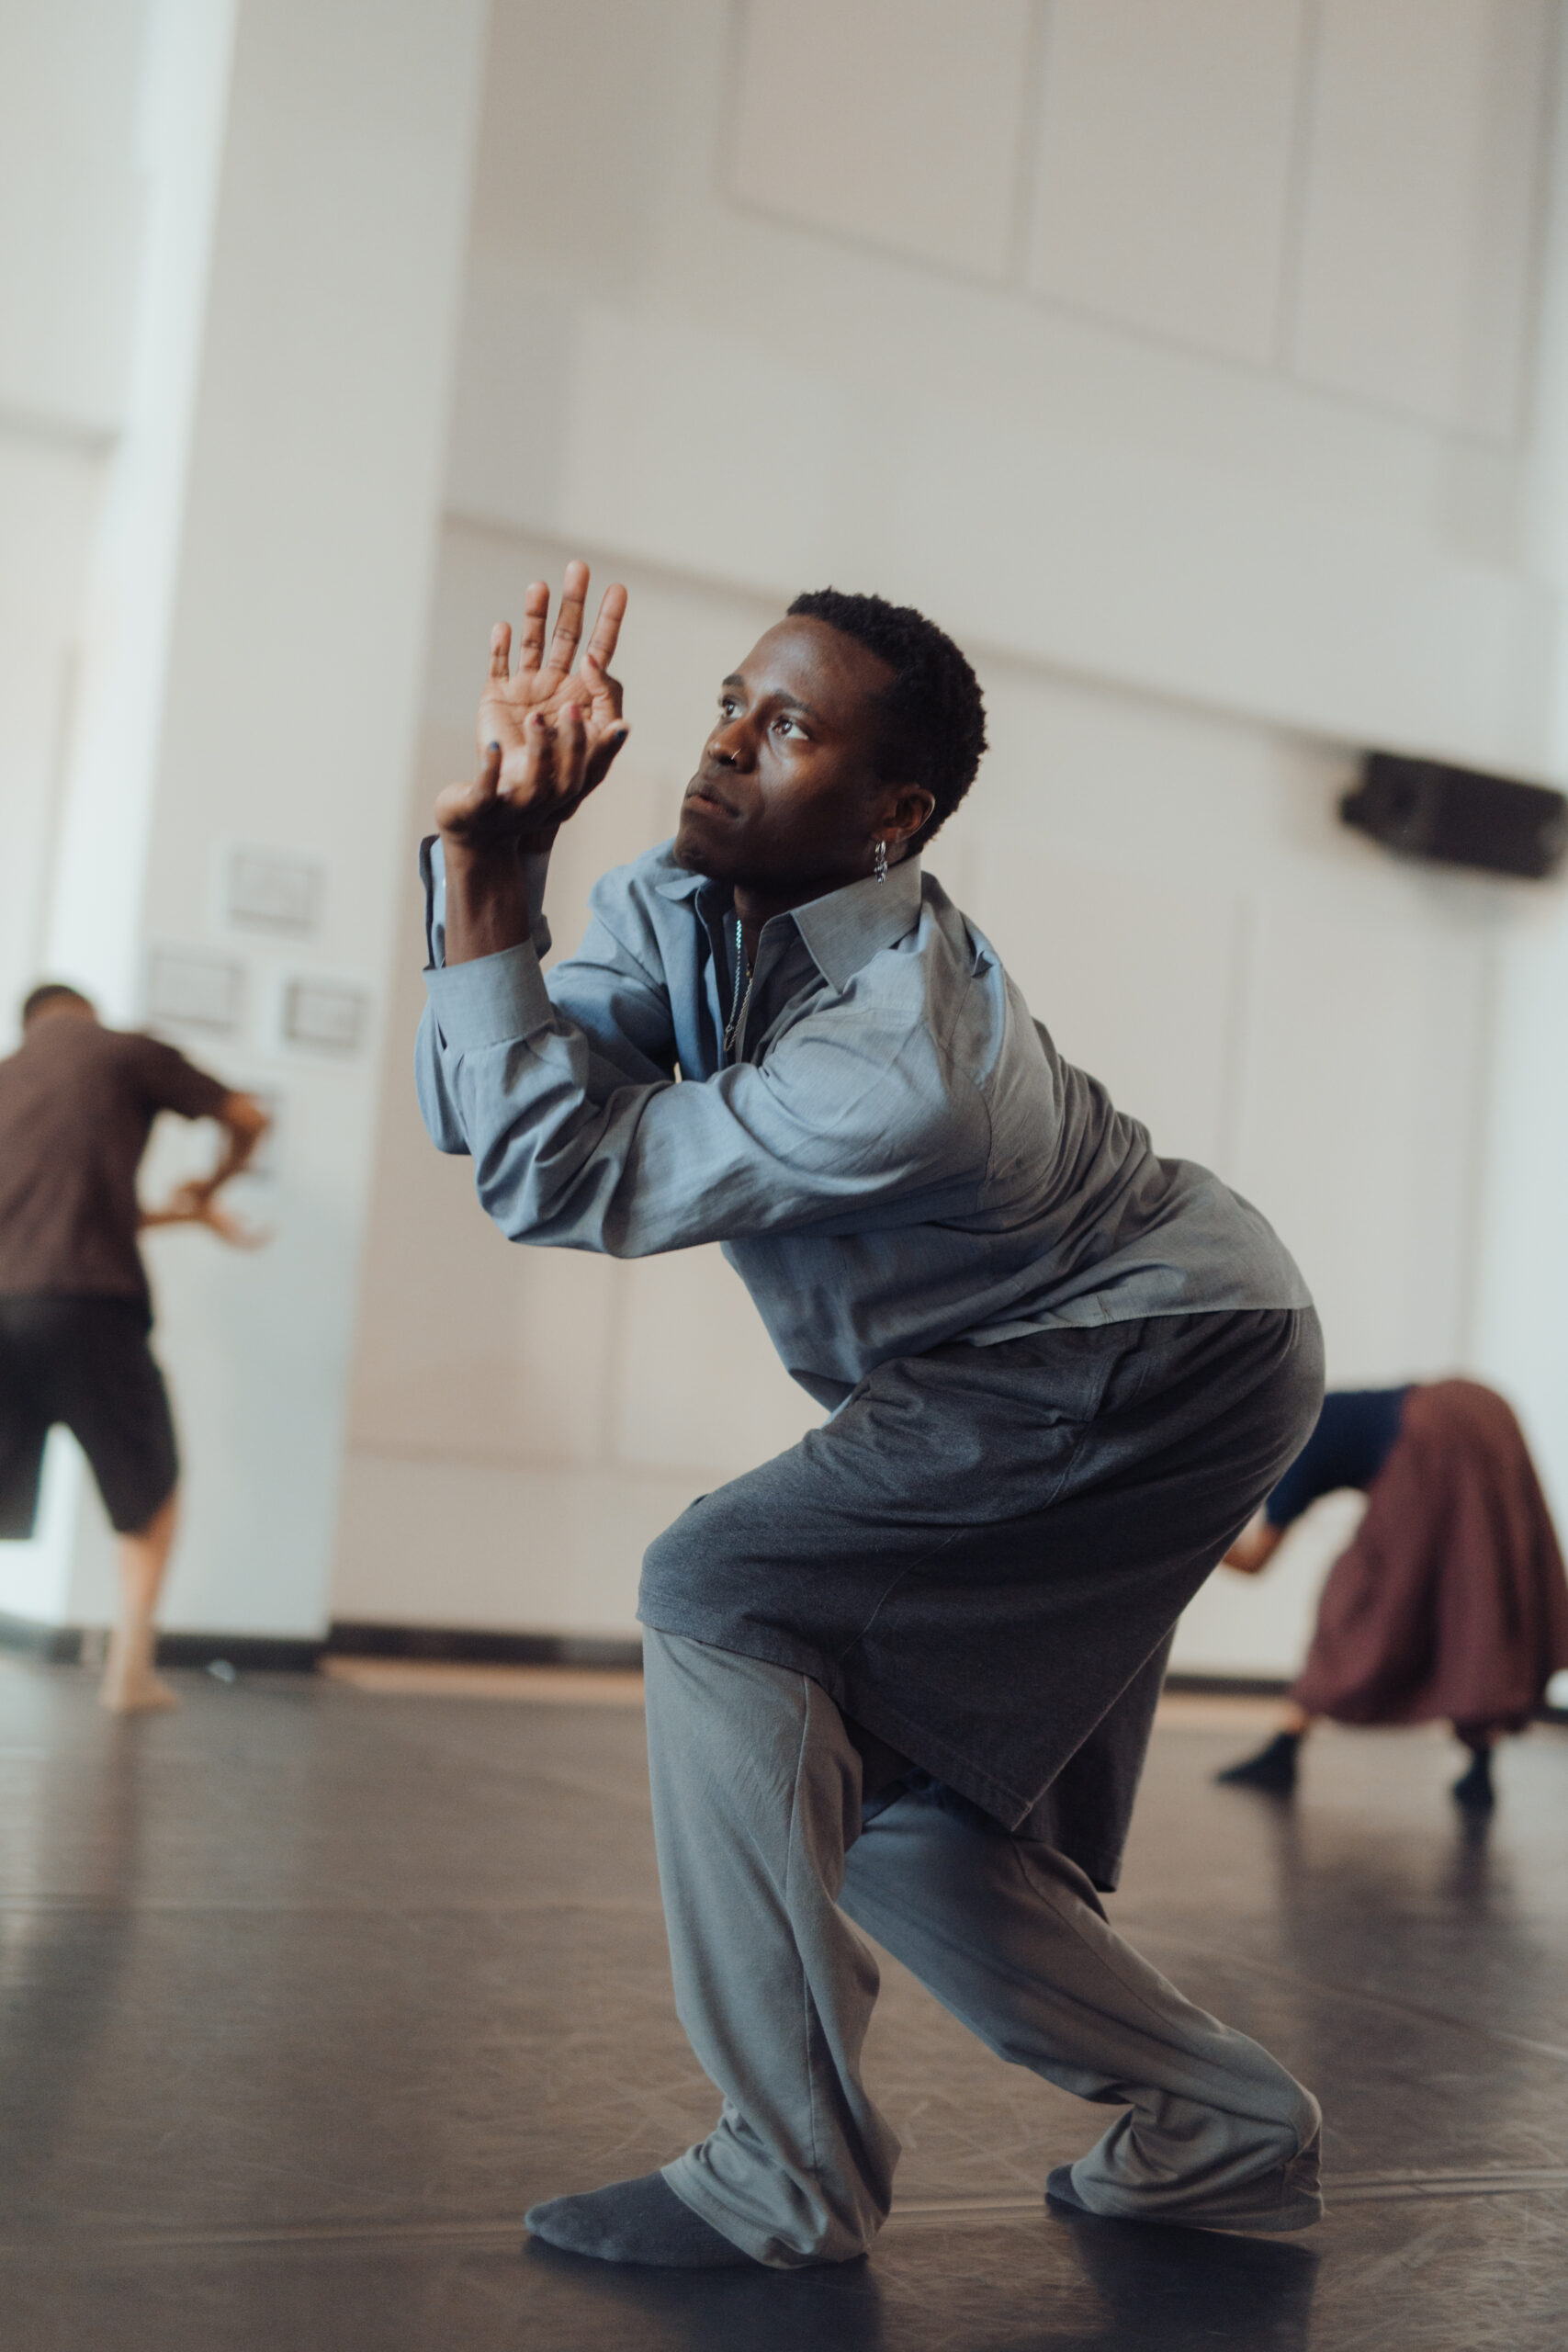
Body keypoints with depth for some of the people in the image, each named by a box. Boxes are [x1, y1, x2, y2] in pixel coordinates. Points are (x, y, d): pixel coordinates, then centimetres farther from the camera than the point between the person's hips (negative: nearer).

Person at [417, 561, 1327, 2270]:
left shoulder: (898, 1066, -34)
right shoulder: (681, 908, -8)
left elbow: (553, 1180, -31)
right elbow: (478, 1104, -18)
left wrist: (485, 889, -32)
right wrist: (498, 823, -25)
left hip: (1173, 1358, -9)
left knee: (728, 1592, -22)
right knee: (895, 1818, 5)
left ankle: (788, 2178, -15)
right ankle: (1224, 2127, 22)